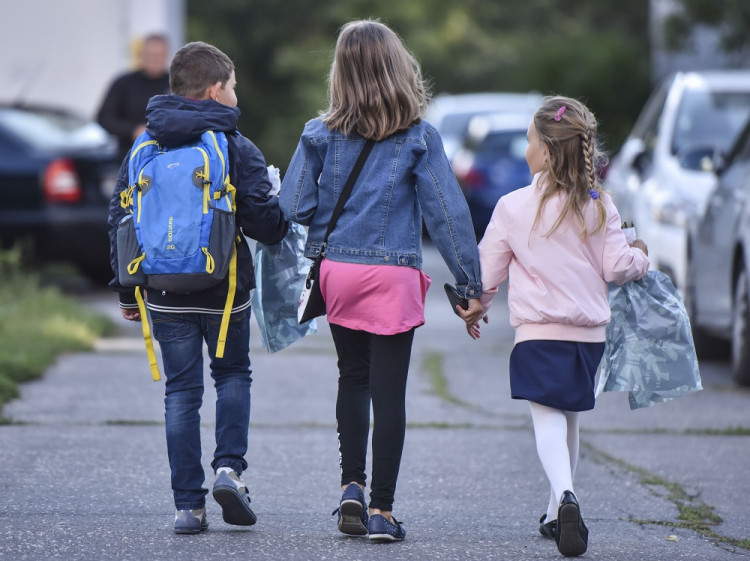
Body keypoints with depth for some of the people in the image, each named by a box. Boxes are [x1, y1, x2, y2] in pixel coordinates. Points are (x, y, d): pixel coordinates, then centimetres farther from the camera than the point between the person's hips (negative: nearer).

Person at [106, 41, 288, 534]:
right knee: (233, 375, 19)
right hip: (225, 290, -2)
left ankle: (189, 504, 3)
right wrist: (290, 225, 12)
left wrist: (126, 291, 14)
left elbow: (120, 220, 7)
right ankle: (229, 468, -1)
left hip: (166, 292, 2)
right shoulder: (237, 149, -7)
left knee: (181, 392, 8)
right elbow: (265, 220, -11)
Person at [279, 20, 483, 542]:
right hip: (393, 279, -2)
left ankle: (352, 488, 9)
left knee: (353, 378, 20)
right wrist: (471, 284, -1)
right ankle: (382, 510, 2)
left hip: (335, 270, 2)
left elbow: (294, 206, -3)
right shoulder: (419, 138, -6)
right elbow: (447, 212, -6)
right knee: (389, 391, 2)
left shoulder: (321, 135, -2)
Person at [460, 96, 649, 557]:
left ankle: (566, 496, -36)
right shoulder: (599, 206, 0)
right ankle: (557, 515, 24)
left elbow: (487, 272, 4)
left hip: (539, 333, -3)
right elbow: (617, 266, -3)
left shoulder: (514, 208, -3)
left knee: (547, 418, -10)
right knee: (569, 420, 18)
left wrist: (474, 311, 23)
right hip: (590, 331, 3)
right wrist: (639, 256, 21)